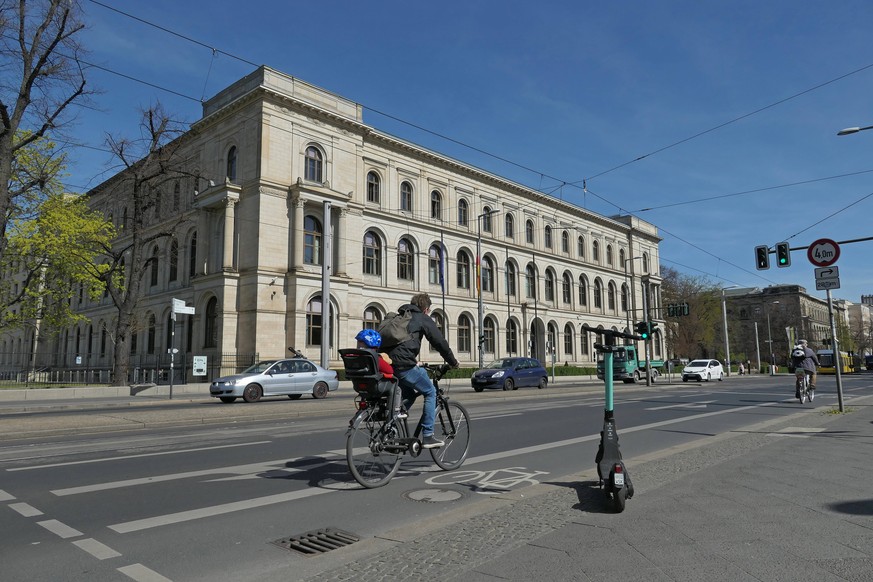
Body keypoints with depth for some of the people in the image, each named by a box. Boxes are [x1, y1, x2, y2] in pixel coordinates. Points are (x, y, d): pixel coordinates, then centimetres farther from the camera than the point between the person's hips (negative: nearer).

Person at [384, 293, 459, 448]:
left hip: (389, 364, 8)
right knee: (430, 392, 7)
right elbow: (440, 342, 1)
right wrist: (453, 362, 14)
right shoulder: (423, 318, 3)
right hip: (405, 365, -8)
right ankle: (428, 436, 5)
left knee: (409, 394, 26)